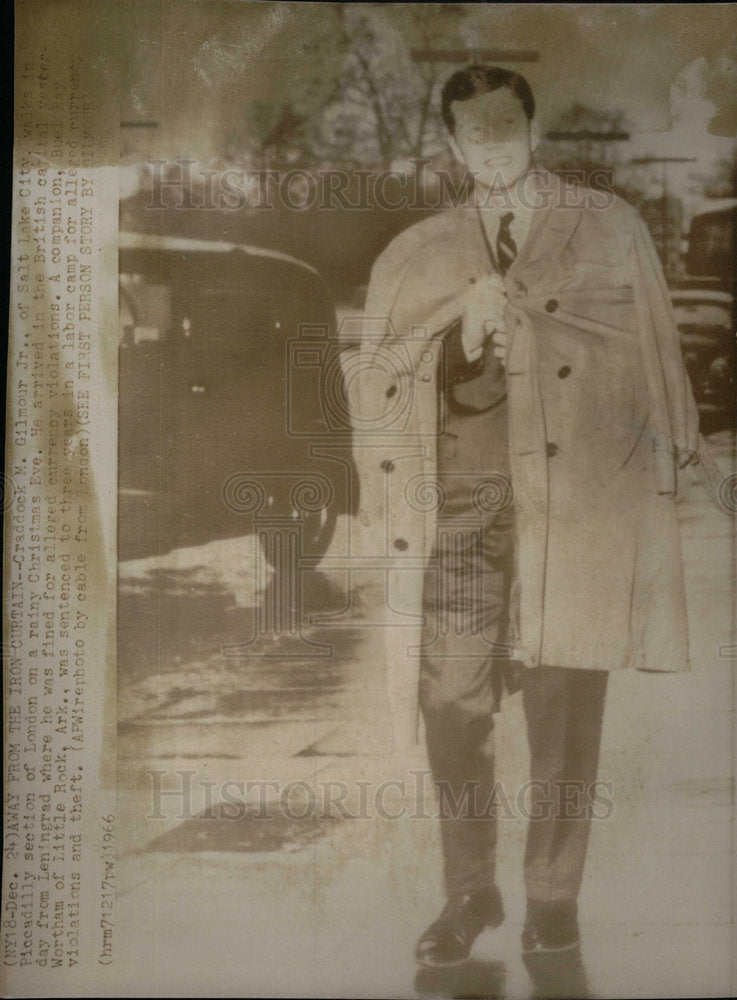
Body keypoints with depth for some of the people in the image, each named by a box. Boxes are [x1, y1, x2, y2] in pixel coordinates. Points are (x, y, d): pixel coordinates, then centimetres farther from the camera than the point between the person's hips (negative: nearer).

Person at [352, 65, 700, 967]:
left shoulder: (610, 227, 10)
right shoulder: (417, 255, 13)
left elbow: (656, 350, 12)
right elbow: (382, 381, 9)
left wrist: (668, 454, 9)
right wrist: (464, 324, -6)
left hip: (582, 494, -1)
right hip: (462, 497, 1)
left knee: (565, 701, 2)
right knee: (451, 703, 0)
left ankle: (554, 892, 21)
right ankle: (470, 891, 20)